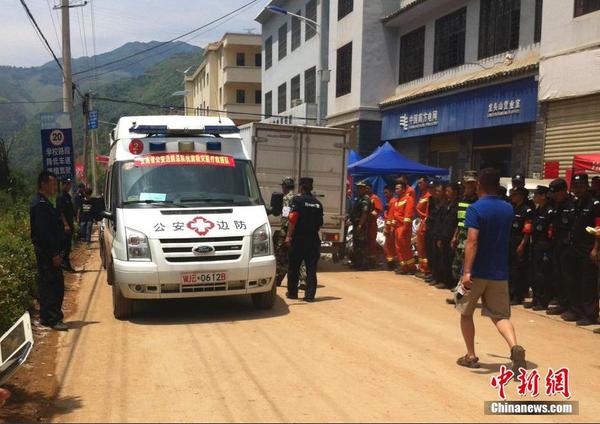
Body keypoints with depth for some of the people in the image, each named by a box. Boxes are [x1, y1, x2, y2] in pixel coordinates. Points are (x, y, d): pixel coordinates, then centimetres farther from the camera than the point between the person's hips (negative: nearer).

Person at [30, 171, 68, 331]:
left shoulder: (43, 203, 16)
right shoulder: (40, 205, -16)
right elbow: (43, 232, -21)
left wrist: (56, 252, 18)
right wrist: (54, 254, -20)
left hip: (48, 253, 10)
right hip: (47, 253, -10)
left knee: (47, 285, 15)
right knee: (54, 286, -7)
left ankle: (47, 317, 23)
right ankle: (52, 319, -2)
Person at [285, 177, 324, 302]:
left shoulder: (297, 200, -6)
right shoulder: (318, 203, 9)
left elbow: (293, 219, -14)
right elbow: (320, 223, 13)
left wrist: (289, 236, -13)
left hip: (299, 238, -4)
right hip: (313, 239, 4)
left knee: (294, 267, 9)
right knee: (311, 268, 4)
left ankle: (292, 293, 15)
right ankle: (310, 295, 2)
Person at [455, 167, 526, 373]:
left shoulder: (475, 208, -12)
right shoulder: (508, 209, 7)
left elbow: (472, 241, -22)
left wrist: (467, 271, -27)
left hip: (477, 271, -4)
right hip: (500, 272, 4)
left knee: (466, 313, 15)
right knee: (500, 315, 9)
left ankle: (471, 356, 19)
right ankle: (515, 347, -17)